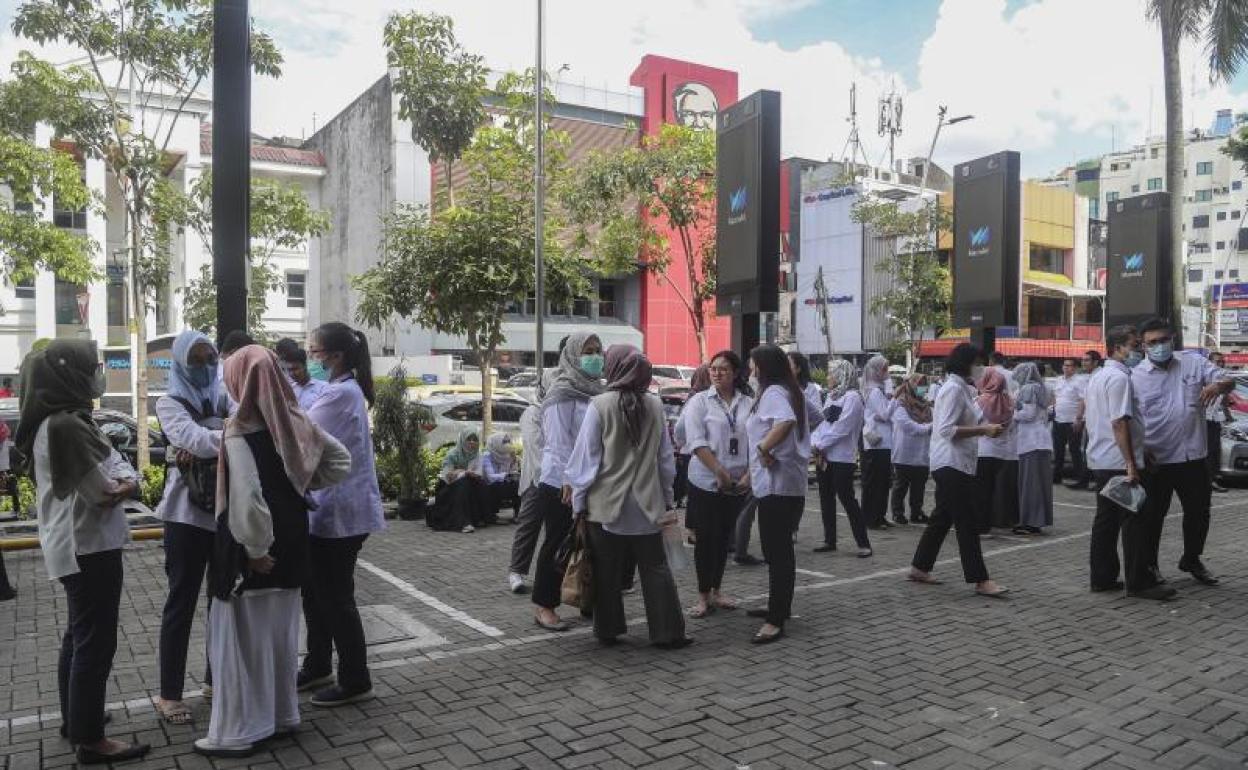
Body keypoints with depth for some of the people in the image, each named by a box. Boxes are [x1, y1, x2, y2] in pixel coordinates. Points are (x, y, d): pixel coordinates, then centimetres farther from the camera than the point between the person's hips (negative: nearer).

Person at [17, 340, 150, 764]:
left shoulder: (66, 419, 11)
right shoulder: (64, 426, -23)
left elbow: (116, 461, 8)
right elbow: (103, 492, -21)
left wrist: (127, 480, -13)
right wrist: (119, 486, 0)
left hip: (76, 546, 11)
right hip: (88, 548, -11)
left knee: (79, 635, 21)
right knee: (95, 642, -2)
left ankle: (74, 718, 35)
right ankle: (90, 740, 7)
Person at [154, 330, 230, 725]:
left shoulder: (224, 396, 9)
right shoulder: (170, 403, -2)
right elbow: (194, 438, -21)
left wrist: (203, 445, -25)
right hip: (187, 513, -4)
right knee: (181, 603, 3)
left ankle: (217, 678, 29)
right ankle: (169, 694, 14)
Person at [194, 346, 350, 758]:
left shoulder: (240, 430, -19)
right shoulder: (295, 420, 1)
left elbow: (247, 497, -26)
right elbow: (341, 461, 8)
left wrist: (255, 548, -16)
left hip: (253, 548, -7)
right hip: (291, 542, 7)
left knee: (243, 636, 5)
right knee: (281, 630, 18)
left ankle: (236, 732, 15)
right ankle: (282, 714, 30)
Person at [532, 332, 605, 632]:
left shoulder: (595, 390, 13)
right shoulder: (563, 392, -10)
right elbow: (559, 442, -16)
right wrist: (569, 481, -21)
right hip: (561, 483, -7)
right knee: (558, 543, 1)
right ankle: (543, 607, 12)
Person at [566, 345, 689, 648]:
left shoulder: (600, 405, -10)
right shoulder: (655, 405, 2)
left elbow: (586, 456, -7)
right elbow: (666, 458, 9)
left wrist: (579, 500, 1)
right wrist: (666, 499, 17)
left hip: (607, 503, -3)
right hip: (647, 503, 3)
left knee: (607, 572, 9)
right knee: (655, 569, 9)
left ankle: (608, 629, 18)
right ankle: (667, 632, 10)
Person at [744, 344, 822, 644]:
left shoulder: (773, 392, -15)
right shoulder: (792, 391, 15)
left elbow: (786, 421, -35)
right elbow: (816, 419, 27)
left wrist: (764, 448, -25)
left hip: (777, 484, -10)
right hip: (789, 482, 10)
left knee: (776, 551, -8)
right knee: (780, 548, 19)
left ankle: (776, 620, -5)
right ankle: (779, 606, 30)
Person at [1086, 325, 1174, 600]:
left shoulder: (1097, 376, 16)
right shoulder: (1120, 377, -14)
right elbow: (1119, 423, -21)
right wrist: (1131, 463, -22)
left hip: (1100, 461, 10)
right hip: (1119, 462, -10)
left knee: (1106, 520, 12)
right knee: (1135, 521, -4)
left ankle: (1101, 578, 16)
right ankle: (1139, 582, 0)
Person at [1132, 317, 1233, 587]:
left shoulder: (1194, 362, 4)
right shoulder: (1136, 376, -5)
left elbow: (1228, 381, 1)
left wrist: (1218, 385, -23)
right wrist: (1141, 451, -16)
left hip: (1192, 456, 3)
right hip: (1156, 461, -3)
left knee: (1198, 512, 15)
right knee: (1153, 515, 7)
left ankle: (1191, 560, 36)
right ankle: (1148, 564, 22)